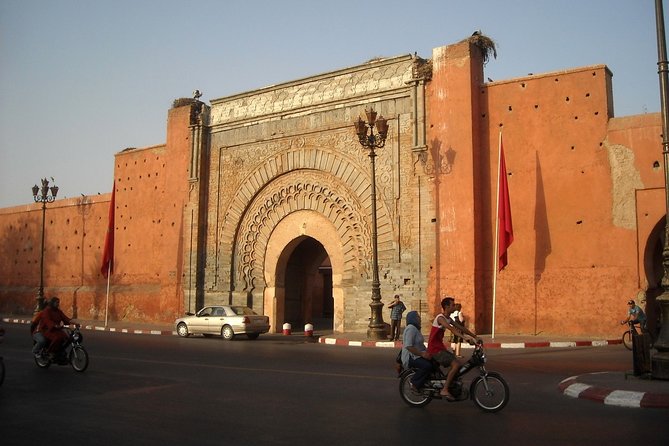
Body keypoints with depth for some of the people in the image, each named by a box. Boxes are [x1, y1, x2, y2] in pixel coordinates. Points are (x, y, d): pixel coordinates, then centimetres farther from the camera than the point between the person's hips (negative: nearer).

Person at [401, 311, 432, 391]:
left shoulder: (416, 328, 18)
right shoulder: (411, 328, -16)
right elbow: (408, 346, -25)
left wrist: (425, 350, 8)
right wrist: (421, 354, -25)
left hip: (417, 355, 11)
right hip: (411, 357, -11)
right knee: (427, 366, -29)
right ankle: (415, 384, -15)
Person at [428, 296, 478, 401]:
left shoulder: (448, 319, 13)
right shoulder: (440, 318, -17)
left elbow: (461, 328, 14)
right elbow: (452, 329, -31)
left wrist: (475, 337, 6)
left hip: (441, 348, 9)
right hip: (435, 349, -9)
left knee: (461, 364, 6)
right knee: (456, 364, -21)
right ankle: (444, 390, -18)